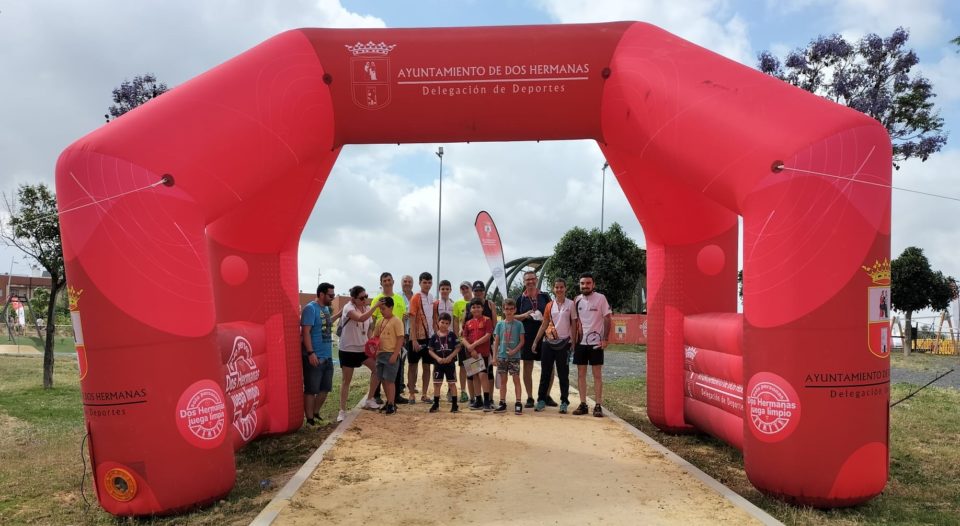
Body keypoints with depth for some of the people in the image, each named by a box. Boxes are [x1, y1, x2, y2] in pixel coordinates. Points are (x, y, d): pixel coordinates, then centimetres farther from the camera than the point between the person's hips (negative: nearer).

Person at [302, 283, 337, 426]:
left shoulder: (326, 308, 13)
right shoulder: (310, 308, -13)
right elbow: (305, 331, -19)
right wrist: (310, 353, -24)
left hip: (327, 357, 9)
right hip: (314, 357, -9)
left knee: (325, 389, 15)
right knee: (311, 390, 0)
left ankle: (316, 415, 30)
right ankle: (310, 420, 9)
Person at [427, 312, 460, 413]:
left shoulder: (452, 335, -3)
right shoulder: (434, 336, 0)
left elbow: (457, 348, -3)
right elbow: (430, 350, 1)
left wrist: (450, 357, -15)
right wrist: (438, 358, -14)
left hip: (450, 363, -1)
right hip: (438, 363, 1)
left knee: (452, 383, 4)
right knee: (437, 383, 7)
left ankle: (454, 404, 10)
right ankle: (436, 404, 17)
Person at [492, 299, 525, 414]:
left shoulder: (518, 324, -2)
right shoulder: (500, 324, 4)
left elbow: (522, 341, -2)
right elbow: (496, 341, 6)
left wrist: (514, 351, -17)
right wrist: (495, 356, 2)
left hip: (514, 357, -3)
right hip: (502, 356, 3)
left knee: (516, 379, -2)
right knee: (503, 380, 8)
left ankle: (518, 403, 1)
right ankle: (502, 403, 15)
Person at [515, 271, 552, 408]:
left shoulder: (544, 296, 7)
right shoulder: (521, 298, 5)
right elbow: (514, 317, 7)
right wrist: (525, 315, -11)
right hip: (527, 336, -1)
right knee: (527, 367, 4)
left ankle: (547, 396, 17)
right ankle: (529, 398, 13)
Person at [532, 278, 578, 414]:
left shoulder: (570, 304, -1)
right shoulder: (549, 305, 7)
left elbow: (574, 325, 0)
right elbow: (544, 325, 11)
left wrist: (573, 343, -4)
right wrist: (536, 341, 7)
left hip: (564, 343, -3)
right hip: (548, 343, 3)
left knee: (563, 375, 4)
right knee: (545, 373, 7)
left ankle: (564, 402, 12)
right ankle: (541, 400, 16)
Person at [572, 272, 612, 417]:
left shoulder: (600, 298, -6)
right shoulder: (577, 300, 5)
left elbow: (607, 319, -5)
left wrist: (605, 339, -11)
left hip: (596, 342, -4)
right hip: (580, 342, 4)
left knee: (597, 374, 1)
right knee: (581, 373, 7)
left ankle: (598, 406, 5)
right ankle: (583, 404, 14)